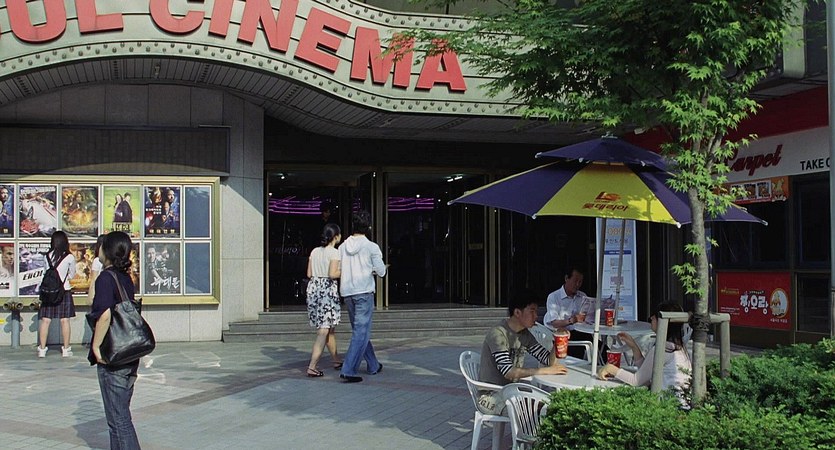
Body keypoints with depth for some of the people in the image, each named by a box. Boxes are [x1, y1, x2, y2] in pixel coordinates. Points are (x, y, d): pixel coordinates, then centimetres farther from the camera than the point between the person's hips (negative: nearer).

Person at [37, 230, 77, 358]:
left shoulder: (47, 256, -3)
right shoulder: (69, 257, -7)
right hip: (64, 290, -2)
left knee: (45, 320, 4)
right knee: (65, 320, 4)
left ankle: (42, 349, 7)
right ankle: (66, 349, 8)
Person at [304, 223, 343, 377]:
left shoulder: (315, 251, 10)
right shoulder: (334, 252, -9)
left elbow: (309, 274, 10)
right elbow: (333, 274, -18)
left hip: (313, 288, 7)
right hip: (328, 290, -7)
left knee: (329, 328, 19)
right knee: (323, 331, -4)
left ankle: (336, 360, 30)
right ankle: (312, 367, -9)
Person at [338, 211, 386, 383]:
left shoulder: (342, 247, 6)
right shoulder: (371, 247, -7)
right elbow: (381, 272, -4)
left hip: (347, 293, 6)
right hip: (364, 291, -6)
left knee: (359, 330, 17)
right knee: (361, 332, -5)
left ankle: (373, 365, 28)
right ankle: (348, 370, -14)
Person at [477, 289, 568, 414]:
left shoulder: (525, 335, 7)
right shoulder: (497, 334, -19)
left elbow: (549, 361, 5)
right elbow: (508, 371, -28)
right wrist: (545, 371, -31)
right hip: (490, 395, -8)